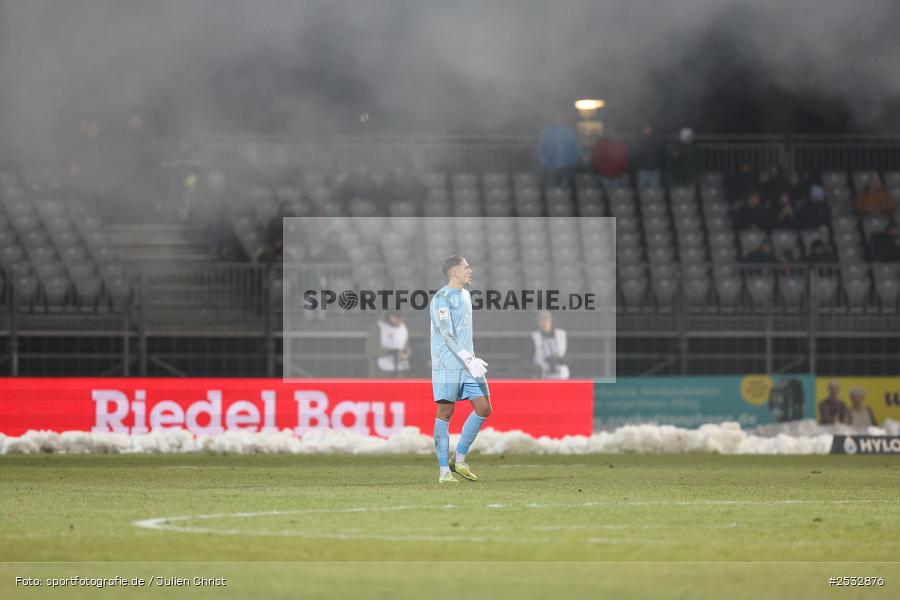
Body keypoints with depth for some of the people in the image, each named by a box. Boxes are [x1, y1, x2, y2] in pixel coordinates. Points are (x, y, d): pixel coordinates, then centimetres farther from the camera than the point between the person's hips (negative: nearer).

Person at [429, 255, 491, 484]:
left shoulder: (465, 296, 17)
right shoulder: (441, 298, -10)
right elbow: (447, 334, -18)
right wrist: (469, 360, -25)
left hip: (468, 363, 8)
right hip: (447, 366, -8)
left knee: (484, 408, 0)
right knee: (445, 413, -5)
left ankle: (459, 460, 11)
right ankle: (444, 471, -2)